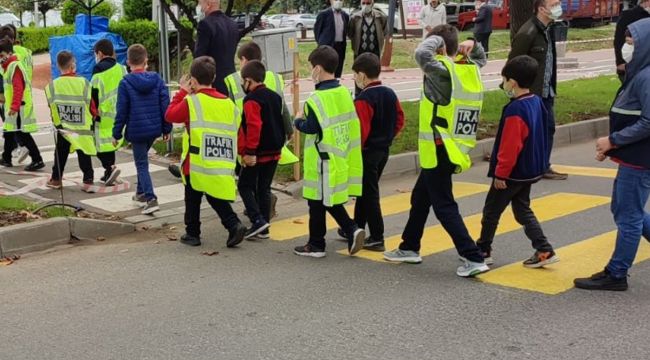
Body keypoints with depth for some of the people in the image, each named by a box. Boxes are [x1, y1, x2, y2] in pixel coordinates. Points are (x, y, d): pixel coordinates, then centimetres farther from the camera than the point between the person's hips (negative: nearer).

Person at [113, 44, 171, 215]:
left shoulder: (125, 83, -12)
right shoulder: (157, 79, -2)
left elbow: (121, 111, -9)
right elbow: (165, 106, 0)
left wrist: (117, 134, 1)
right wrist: (166, 129, 9)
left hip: (136, 131, -4)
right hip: (154, 129, 4)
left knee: (142, 165, 2)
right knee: (142, 159, 24)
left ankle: (151, 199, -11)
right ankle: (141, 193, 33)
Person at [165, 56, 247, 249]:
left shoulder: (191, 101, -9)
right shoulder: (228, 103, 5)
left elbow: (170, 115, 0)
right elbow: (237, 127, 7)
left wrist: (183, 92, 8)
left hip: (197, 163, -4)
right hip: (222, 165, 4)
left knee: (193, 199, 13)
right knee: (217, 198, 13)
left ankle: (192, 233, 21)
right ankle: (234, 225, -6)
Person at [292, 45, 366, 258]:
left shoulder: (317, 99, -19)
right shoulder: (344, 93, 6)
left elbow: (311, 127, -22)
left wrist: (298, 122, -1)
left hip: (323, 160, -8)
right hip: (342, 158, 8)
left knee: (317, 202, 5)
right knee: (331, 200, 19)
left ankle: (316, 245, 14)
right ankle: (352, 230, 5)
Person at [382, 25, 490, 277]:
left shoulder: (443, 71, -19)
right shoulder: (471, 69, 5)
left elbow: (422, 53, -36)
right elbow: (480, 58, 28)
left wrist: (436, 39, -16)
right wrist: (472, 46, 6)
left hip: (439, 151, -9)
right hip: (457, 149, 9)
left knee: (444, 206, -4)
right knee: (420, 197, 22)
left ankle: (474, 259, -5)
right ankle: (409, 248, 35)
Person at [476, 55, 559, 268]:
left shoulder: (515, 110, -25)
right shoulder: (537, 102, 3)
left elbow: (509, 147, -24)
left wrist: (500, 173, -16)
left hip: (513, 173, -9)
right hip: (531, 171, 9)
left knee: (491, 211, 8)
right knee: (522, 210, 17)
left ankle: (483, 251, 20)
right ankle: (544, 251, 10)